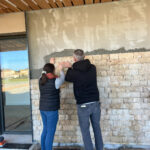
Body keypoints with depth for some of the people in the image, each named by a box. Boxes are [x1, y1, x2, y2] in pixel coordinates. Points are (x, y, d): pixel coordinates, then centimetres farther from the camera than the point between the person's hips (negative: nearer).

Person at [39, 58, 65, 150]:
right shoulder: (55, 81, -15)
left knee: (45, 130, 20)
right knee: (50, 133, 2)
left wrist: (51, 64, 30)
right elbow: (62, 78, 5)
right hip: (52, 110, -7)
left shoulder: (41, 80, 1)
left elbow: (47, 75, 22)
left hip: (43, 109, 7)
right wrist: (61, 69, 22)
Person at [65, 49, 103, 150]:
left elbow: (67, 78, 9)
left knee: (85, 130, 9)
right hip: (95, 103, 5)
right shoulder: (92, 68, -1)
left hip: (83, 105, -4)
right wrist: (73, 67, 24)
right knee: (97, 128, 18)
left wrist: (70, 68, 23)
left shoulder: (74, 72, -13)